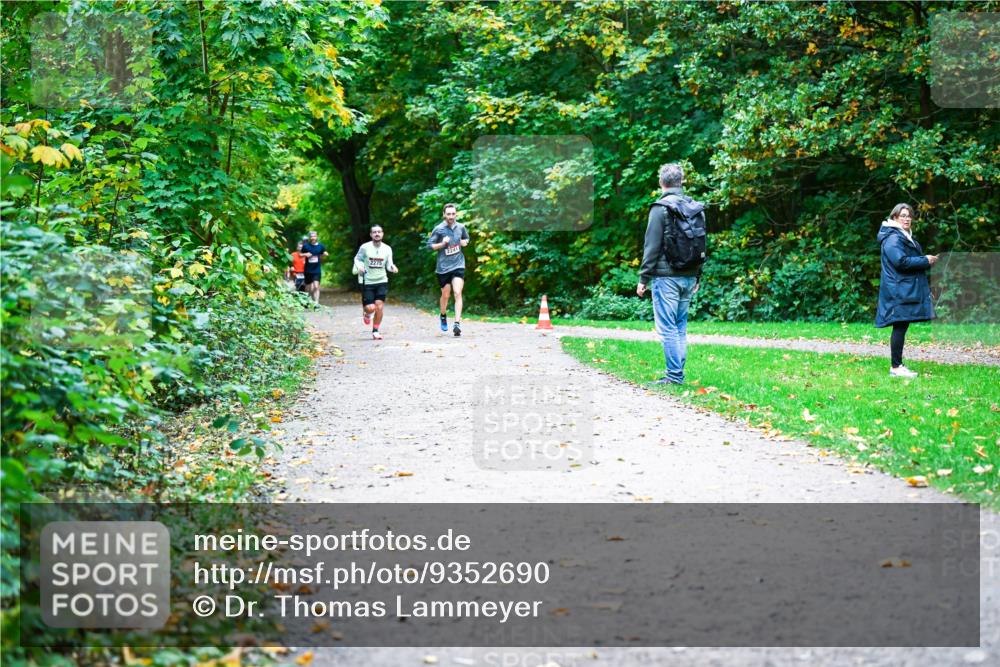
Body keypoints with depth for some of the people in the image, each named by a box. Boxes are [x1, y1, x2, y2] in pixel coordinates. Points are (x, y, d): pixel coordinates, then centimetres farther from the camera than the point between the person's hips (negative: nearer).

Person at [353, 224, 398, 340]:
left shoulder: (387, 249, 0)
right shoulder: (365, 247, -7)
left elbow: (388, 265, 5)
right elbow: (357, 259, 6)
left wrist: (392, 267, -18)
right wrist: (359, 266, -15)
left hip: (382, 281, 2)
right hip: (367, 282, -2)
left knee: (379, 307, -9)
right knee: (370, 308, -9)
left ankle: (375, 331, 8)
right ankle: (367, 314, 30)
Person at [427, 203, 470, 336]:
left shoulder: (461, 227, 3)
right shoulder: (439, 229, -7)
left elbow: (466, 239, 23)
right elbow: (429, 245, -4)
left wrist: (465, 242, 0)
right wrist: (442, 244, -18)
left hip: (458, 265, 1)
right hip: (443, 267, -1)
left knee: (458, 293, -14)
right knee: (445, 295, 10)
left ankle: (457, 323, -17)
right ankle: (443, 316, 39)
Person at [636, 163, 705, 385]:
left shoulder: (661, 208, -9)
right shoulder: (695, 208, 10)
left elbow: (651, 246, -11)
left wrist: (643, 278, -6)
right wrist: (697, 277, 20)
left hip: (666, 276, -7)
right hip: (688, 276, 7)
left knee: (667, 327, -4)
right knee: (680, 327, 12)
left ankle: (674, 375, -7)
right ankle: (678, 373, 14)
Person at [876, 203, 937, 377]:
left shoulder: (906, 237, 21)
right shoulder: (893, 238, -12)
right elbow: (901, 261, -22)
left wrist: (926, 261, 11)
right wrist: (925, 261, -14)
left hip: (907, 289, 10)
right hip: (899, 290, -10)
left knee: (901, 328, 10)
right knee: (900, 327, -9)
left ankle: (897, 365, 13)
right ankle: (895, 367, -6)